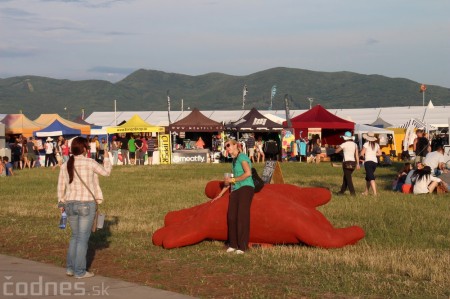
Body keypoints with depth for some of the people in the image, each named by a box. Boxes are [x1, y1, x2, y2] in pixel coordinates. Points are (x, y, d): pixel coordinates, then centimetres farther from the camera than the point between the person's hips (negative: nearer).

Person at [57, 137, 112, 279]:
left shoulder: (65, 165, 4)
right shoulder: (90, 163, -9)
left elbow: (61, 187, 9)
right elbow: (106, 172, 5)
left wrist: (61, 203, 21)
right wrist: (106, 159, 23)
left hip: (70, 204, 5)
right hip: (86, 204, -5)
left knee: (75, 236, 19)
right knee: (83, 238, 1)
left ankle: (70, 268, 19)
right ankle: (80, 271, 3)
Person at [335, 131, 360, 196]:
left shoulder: (344, 144, -8)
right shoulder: (355, 144, 6)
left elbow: (336, 151, -1)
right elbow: (357, 155, 2)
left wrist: (341, 149, 18)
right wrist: (358, 164, 2)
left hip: (347, 162, -6)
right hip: (353, 162, 6)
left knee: (348, 178, -2)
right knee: (345, 177, 17)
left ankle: (352, 192, -10)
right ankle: (342, 191, 23)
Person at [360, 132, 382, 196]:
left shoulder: (366, 144, -7)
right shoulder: (376, 145, 9)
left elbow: (361, 153, -7)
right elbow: (379, 153, 7)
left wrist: (363, 155, 15)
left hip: (368, 161, -6)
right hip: (375, 161, 6)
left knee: (371, 178, -10)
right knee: (368, 177, 20)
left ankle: (375, 192, -21)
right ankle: (366, 191, 27)